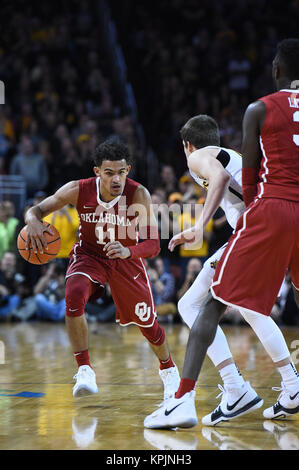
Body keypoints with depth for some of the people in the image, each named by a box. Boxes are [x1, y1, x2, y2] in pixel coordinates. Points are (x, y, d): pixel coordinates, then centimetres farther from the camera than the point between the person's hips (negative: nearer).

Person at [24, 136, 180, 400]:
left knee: (147, 322, 9)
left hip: (126, 259, 0)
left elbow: (153, 245, -31)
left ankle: (168, 369, 41)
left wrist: (128, 251, -53)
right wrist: (34, 221, -41)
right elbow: (37, 209, -15)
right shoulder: (79, 191, -25)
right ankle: (84, 370, -20)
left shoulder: (139, 195, -29)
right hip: (89, 255, 0)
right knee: (74, 296, -32)